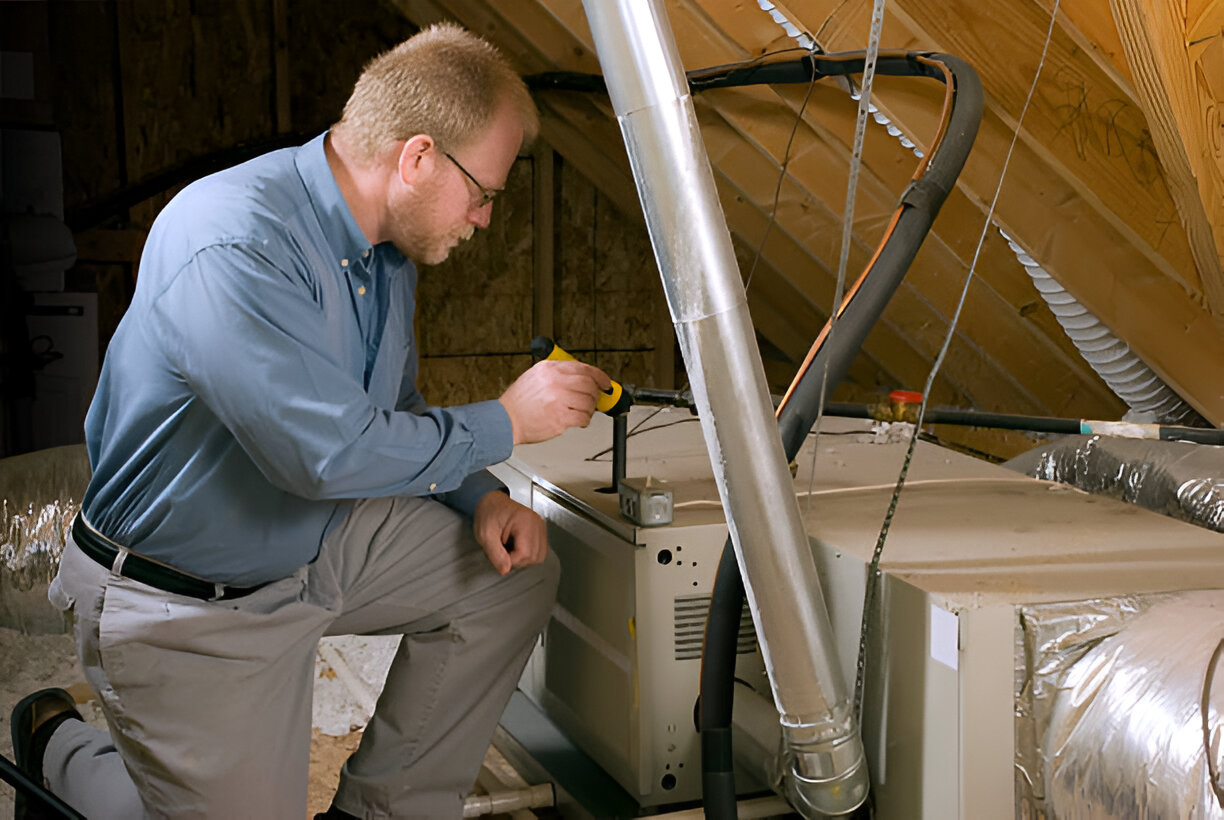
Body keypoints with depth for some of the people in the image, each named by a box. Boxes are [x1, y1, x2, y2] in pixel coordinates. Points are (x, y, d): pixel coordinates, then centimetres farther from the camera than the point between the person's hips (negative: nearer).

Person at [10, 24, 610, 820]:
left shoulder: (387, 245, -1)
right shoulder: (232, 244, -31)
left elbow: (396, 414, 13)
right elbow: (331, 450, -35)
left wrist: (480, 499, -4)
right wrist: (507, 421, -23)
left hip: (321, 544, 8)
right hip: (185, 605, -8)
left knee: (515, 572, 0)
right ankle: (58, 746, 26)